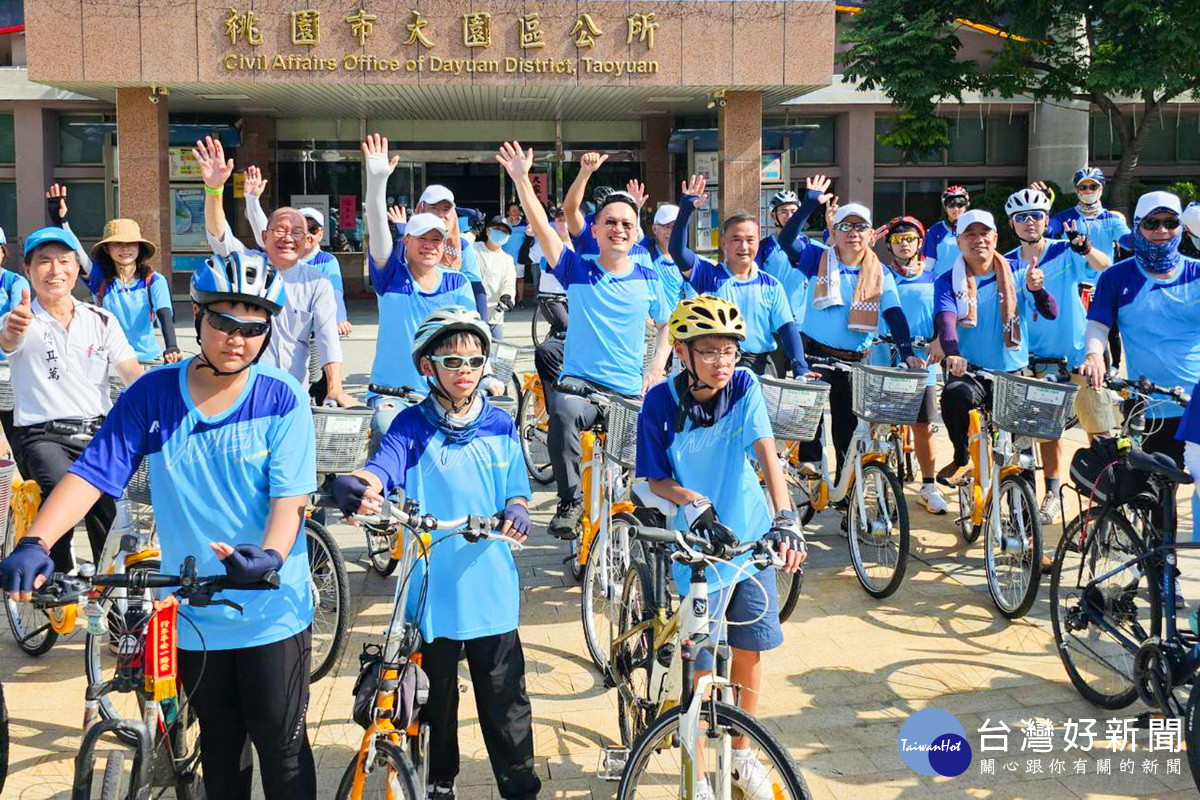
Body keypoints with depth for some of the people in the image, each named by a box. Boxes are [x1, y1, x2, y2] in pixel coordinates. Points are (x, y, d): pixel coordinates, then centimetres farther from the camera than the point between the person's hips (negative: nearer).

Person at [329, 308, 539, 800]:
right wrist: (352, 486, -45)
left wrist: (516, 513, -13)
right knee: (435, 699, 14)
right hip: (432, 589, -1)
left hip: (491, 589, 1)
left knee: (505, 699, 7)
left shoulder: (500, 427, 5)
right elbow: (379, 469, -22)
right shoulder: (412, 426, -3)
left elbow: (516, 495, 11)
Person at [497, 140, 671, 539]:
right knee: (564, 413, -36)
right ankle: (570, 501, -21)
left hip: (630, 392, 2)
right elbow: (541, 227, -10)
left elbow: (667, 324, 20)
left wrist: (657, 367, 4)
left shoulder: (648, 280, 6)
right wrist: (521, 179, -22)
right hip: (580, 382, -2)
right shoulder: (578, 269, 1)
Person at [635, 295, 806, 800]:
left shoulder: (744, 387, -9)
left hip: (753, 538, 3)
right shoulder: (662, 402, -14)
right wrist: (695, 504, -26)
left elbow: (766, 452, -20)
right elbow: (657, 480, -6)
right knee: (703, 663, 0)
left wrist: (785, 520, -33)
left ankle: (741, 753, 36)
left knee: (749, 649, 13)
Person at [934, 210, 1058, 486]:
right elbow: (945, 321, -17)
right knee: (955, 394, -35)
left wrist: (1037, 289, -33)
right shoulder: (949, 282, 0)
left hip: (1014, 373, 2)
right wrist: (953, 355, -39)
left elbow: (1051, 313, -10)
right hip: (969, 371, -2)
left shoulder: (1017, 275, 2)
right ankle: (961, 459, -12)